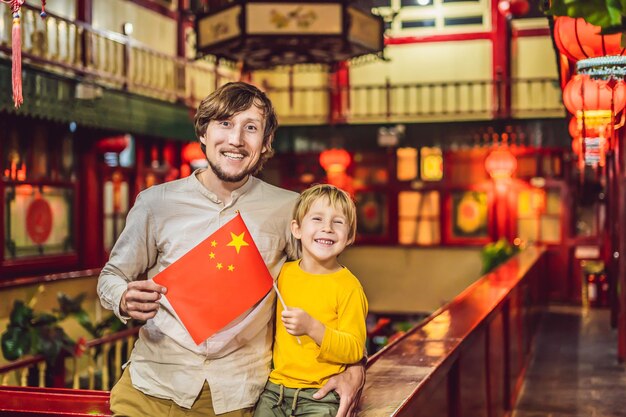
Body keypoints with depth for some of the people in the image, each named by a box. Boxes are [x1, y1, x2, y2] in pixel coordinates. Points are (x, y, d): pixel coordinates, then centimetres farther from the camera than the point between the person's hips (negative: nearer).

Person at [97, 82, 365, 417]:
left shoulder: (288, 210, -3)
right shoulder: (156, 202, -2)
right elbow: (111, 277, 7)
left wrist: (355, 367, -7)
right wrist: (126, 300, -16)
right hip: (154, 386, 0)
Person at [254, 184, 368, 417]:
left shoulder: (348, 286, -8)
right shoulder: (283, 273, 6)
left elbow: (355, 350, -12)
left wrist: (313, 327, -23)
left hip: (319, 397, -4)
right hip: (275, 389, 4)